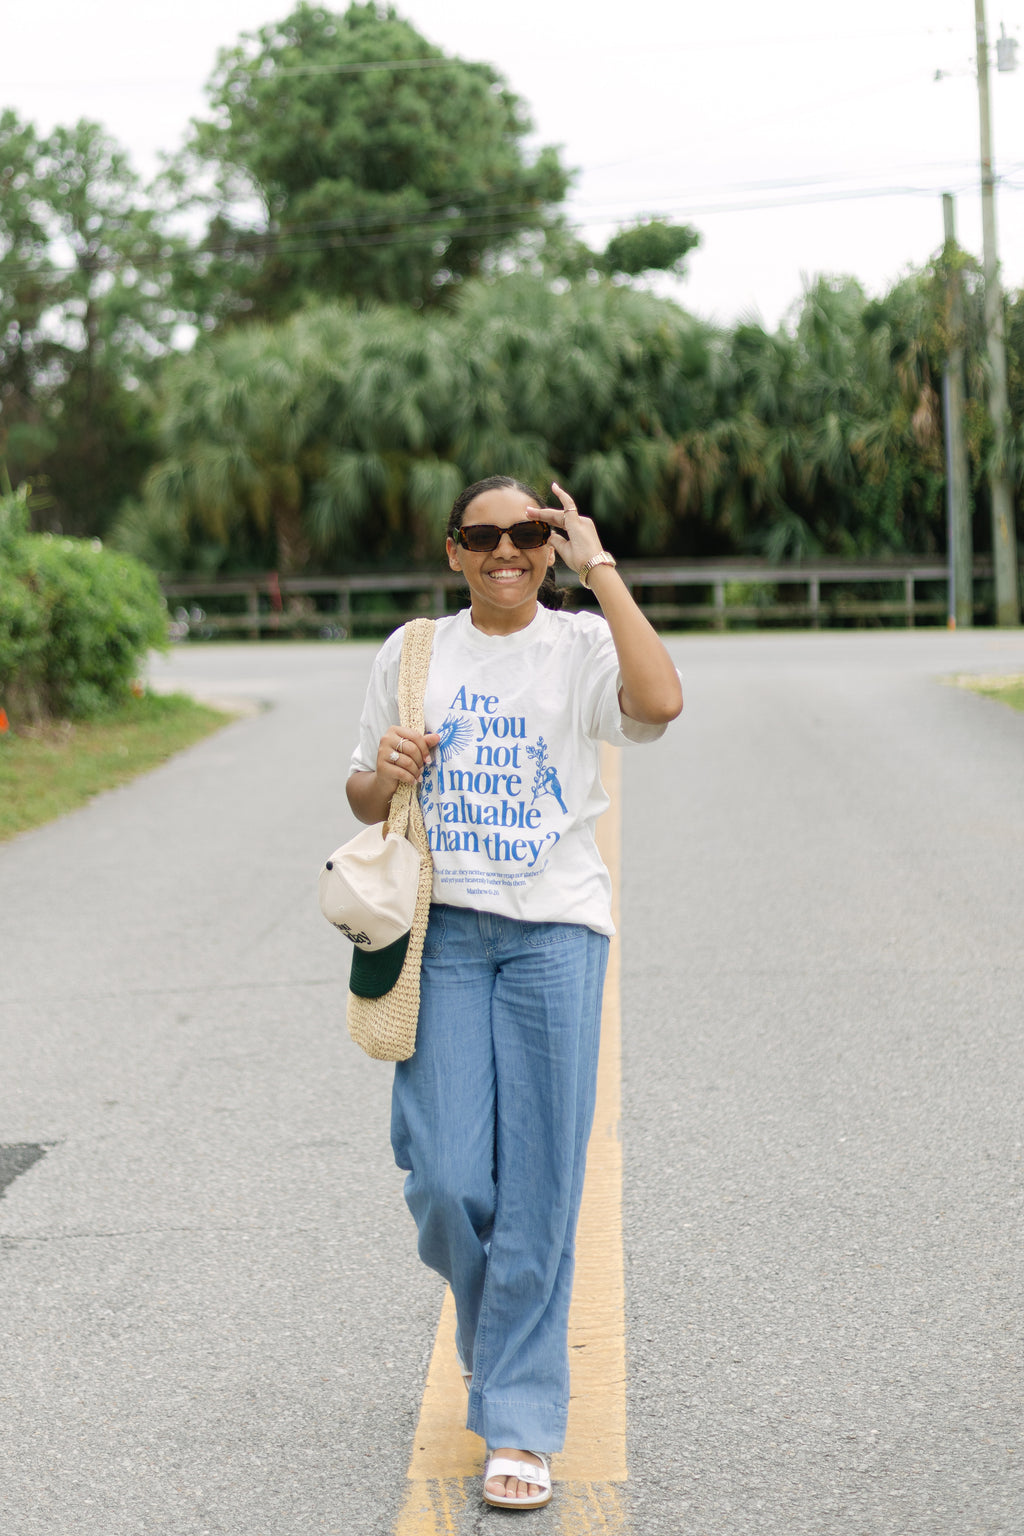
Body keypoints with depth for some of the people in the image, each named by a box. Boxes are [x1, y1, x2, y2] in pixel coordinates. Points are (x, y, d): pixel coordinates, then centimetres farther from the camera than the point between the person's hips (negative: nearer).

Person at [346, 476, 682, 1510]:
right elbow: (363, 800, 18)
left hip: (554, 930, -2)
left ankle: (520, 1423, 8)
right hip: (444, 929, 2)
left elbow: (660, 701, -21)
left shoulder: (581, 647, 2)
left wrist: (597, 566, -14)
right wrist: (384, 776, -6)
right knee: (445, 1177, -4)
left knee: (537, 1183, -3)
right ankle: (496, 1332, 29)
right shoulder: (412, 654, 10)